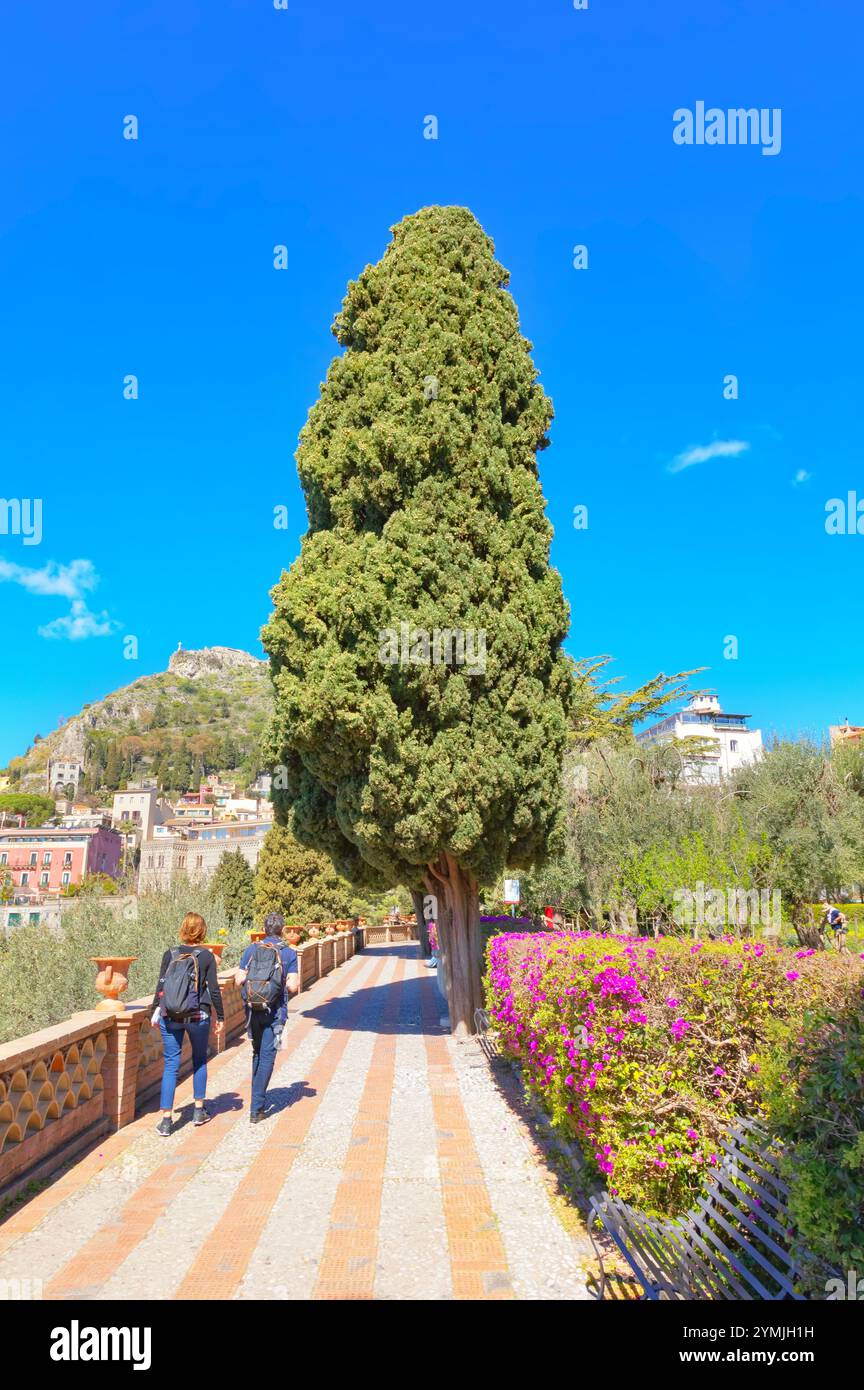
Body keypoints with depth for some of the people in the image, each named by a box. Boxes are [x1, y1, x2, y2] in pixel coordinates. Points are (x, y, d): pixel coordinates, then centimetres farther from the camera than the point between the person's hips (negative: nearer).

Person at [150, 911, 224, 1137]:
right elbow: (214, 989, -5)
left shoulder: (170, 955, -2)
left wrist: (155, 1012, 11)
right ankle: (199, 1111, 26)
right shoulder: (206, 957, -6)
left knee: (170, 1065, 6)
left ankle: (166, 1120, 2)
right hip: (198, 1017, -1)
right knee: (199, 1061, 19)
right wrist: (221, 1018, 4)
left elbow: (160, 986, -1)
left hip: (170, 1017, 1)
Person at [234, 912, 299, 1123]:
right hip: (274, 1012, -3)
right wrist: (294, 983, 11)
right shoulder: (289, 952, -5)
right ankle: (256, 1108, -2)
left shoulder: (251, 949, 2)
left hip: (252, 1009, 3)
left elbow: (239, 980, -1)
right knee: (267, 1057, 2)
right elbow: (293, 986, -10)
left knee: (257, 1054, 20)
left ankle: (258, 1101, 27)